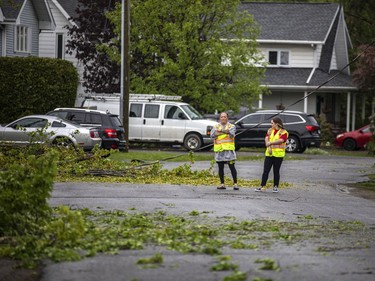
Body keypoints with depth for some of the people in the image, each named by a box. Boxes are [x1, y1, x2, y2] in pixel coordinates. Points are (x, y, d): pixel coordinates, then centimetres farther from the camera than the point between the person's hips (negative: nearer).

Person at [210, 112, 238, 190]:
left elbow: (231, 133, -14)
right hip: (219, 149, 3)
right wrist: (225, 131, -11)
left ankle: (235, 184, -2)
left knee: (232, 166, -5)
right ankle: (222, 184, 15)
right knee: (220, 167, 7)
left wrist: (220, 131, -13)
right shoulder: (216, 126, 13)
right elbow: (212, 134, -7)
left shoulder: (231, 126, 8)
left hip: (229, 149, -3)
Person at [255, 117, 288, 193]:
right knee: (265, 171, 0)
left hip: (278, 154, -4)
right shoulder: (270, 130, 13)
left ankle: (276, 187, 10)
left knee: (276, 171, 2)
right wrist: (269, 147, -13)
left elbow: (281, 140, -18)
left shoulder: (283, 132, -3)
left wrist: (270, 143, -14)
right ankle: (262, 186, 1)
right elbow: (266, 139, 2)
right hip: (269, 154, 4)